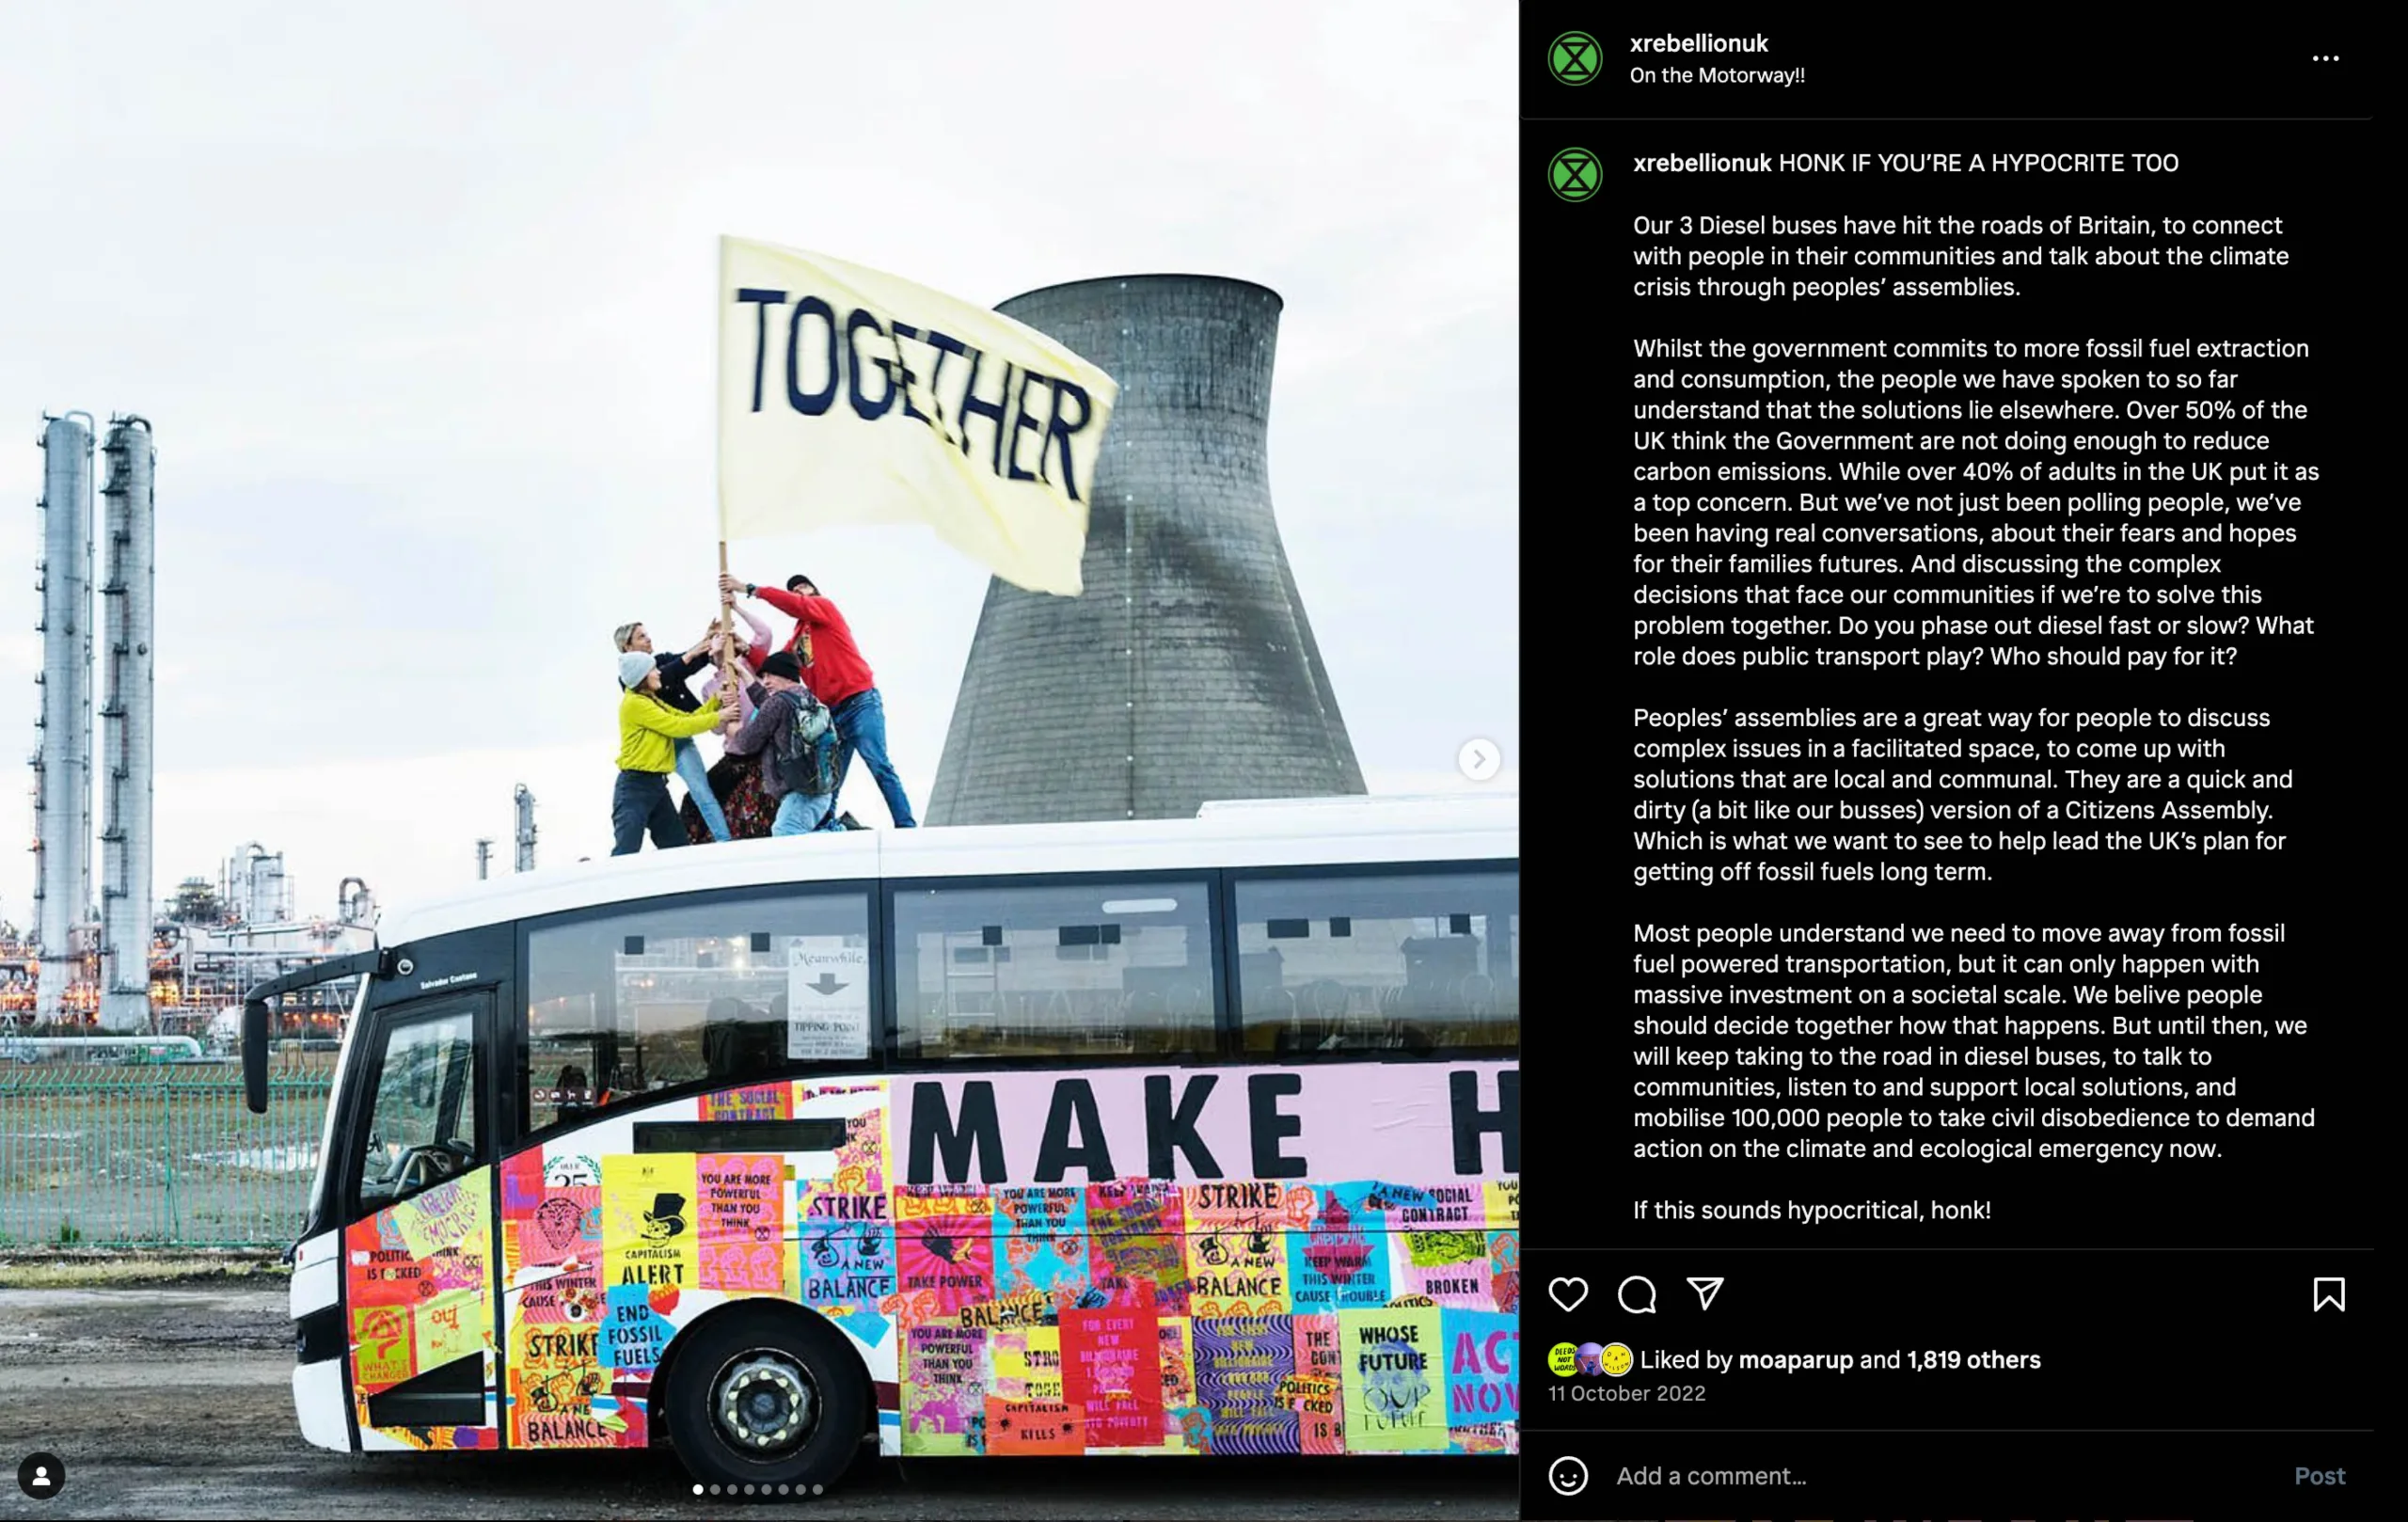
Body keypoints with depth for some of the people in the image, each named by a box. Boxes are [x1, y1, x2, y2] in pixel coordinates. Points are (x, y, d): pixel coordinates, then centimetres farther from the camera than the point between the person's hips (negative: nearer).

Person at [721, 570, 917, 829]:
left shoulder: (823, 606, 2)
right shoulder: (796, 639, 21)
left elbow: (796, 604, -18)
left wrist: (749, 589, -19)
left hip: (859, 702, -8)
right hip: (829, 713, 8)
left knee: (879, 766, -14)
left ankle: (906, 828, -17)